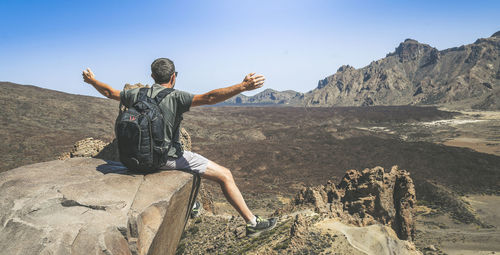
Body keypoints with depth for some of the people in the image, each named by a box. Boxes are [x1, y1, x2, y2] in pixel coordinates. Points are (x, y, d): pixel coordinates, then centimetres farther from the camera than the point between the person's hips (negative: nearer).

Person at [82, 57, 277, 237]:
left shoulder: (137, 95, 2)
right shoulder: (175, 97, -16)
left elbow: (110, 92, 20)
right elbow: (209, 98, -28)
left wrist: (91, 81, 39)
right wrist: (243, 87, -32)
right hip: (169, 158, -7)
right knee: (225, 175, -2)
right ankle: (252, 223, 2)